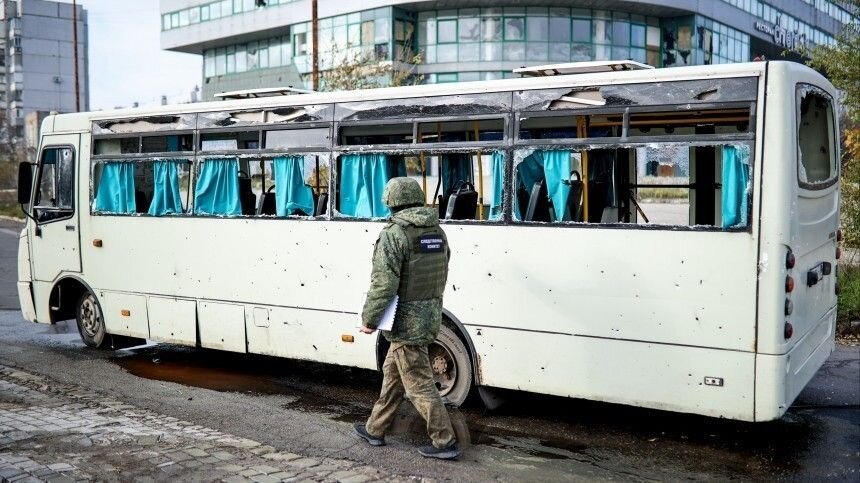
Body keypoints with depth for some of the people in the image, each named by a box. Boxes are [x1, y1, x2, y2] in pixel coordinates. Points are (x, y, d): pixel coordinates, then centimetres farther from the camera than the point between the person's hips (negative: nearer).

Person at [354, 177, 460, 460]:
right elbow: (440, 276, 12)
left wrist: (369, 318, -11)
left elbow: (384, 284, -20)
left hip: (406, 322, -9)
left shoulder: (394, 234, -16)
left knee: (418, 385, 0)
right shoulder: (437, 232, 9)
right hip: (430, 317, 9)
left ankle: (445, 442, 5)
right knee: (392, 373, 20)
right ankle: (375, 430, 31)